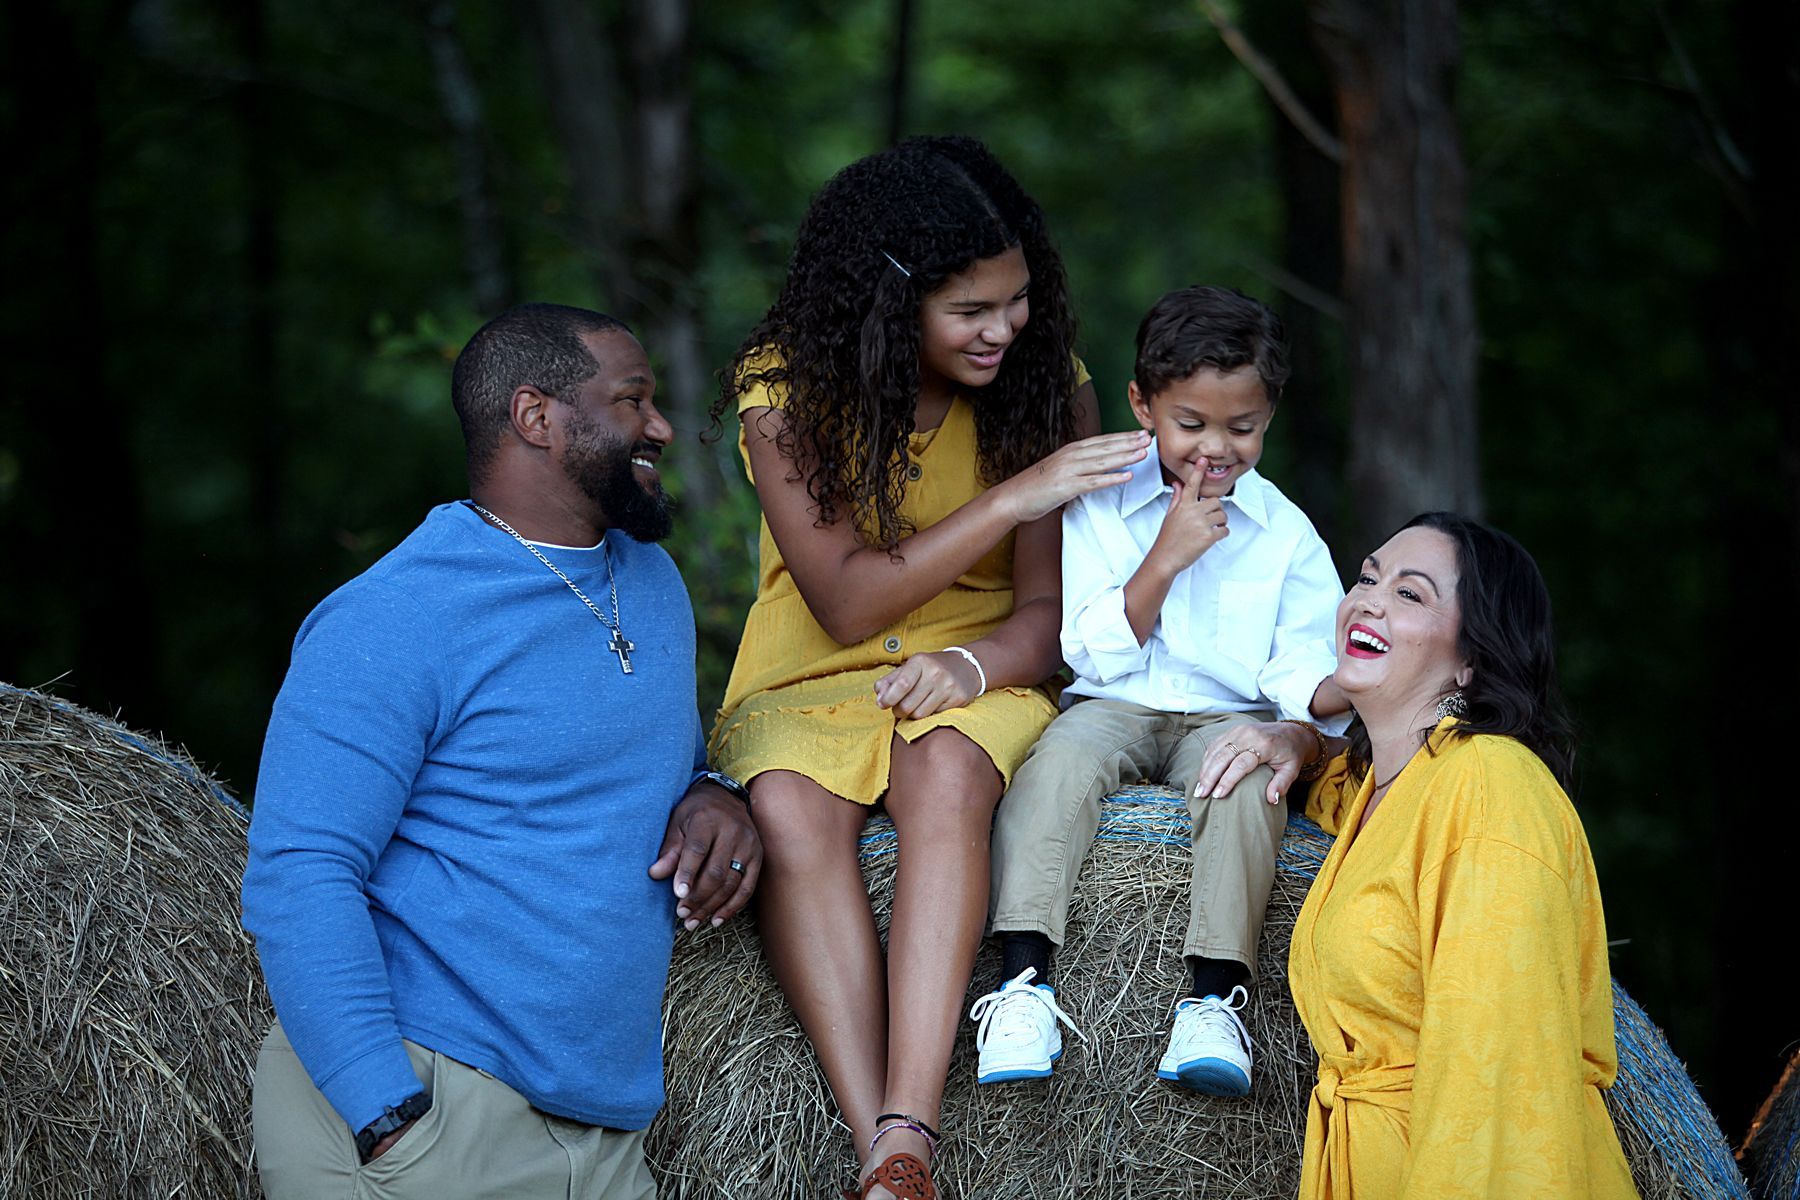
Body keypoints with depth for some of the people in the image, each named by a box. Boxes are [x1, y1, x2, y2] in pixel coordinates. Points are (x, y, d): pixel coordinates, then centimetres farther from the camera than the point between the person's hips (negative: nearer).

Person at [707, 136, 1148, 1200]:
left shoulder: (1045, 383, -4)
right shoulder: (787, 388, -9)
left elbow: (1050, 611, -5)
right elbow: (844, 602, -14)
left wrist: (972, 665, -29)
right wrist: (1012, 500, -21)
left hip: (981, 675, 0)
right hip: (811, 678, 0)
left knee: (945, 773, -36)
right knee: (791, 808, -35)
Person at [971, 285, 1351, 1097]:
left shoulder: (1286, 533, 8)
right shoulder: (1101, 507, 5)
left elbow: (1297, 671, 2)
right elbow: (1095, 653, -2)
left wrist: (1344, 692, -22)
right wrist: (1166, 557, -13)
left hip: (1228, 716, 0)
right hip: (1117, 708, 0)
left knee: (1250, 779, -34)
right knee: (1060, 760, -33)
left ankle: (1212, 999, -39)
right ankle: (1023, 983, -39)